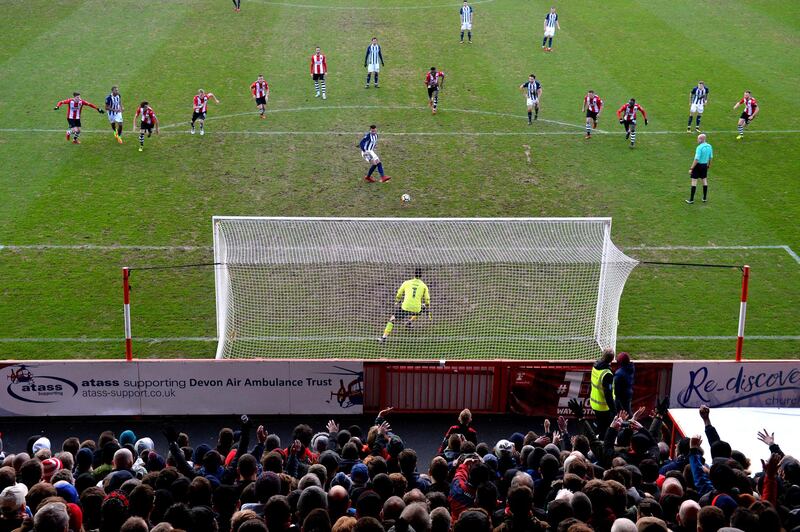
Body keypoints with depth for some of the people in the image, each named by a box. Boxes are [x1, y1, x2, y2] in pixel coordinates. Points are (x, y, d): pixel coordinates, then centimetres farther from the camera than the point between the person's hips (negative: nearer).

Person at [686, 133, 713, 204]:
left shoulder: (699, 147, -21)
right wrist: (709, 165, 26)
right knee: (704, 181, 17)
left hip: (698, 165, -7)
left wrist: (691, 168, -20)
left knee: (694, 181, 0)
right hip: (705, 165, 7)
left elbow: (696, 159, -24)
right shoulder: (709, 146, 1)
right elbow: (711, 157, 10)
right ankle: (705, 198, 23)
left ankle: (691, 200, 1)